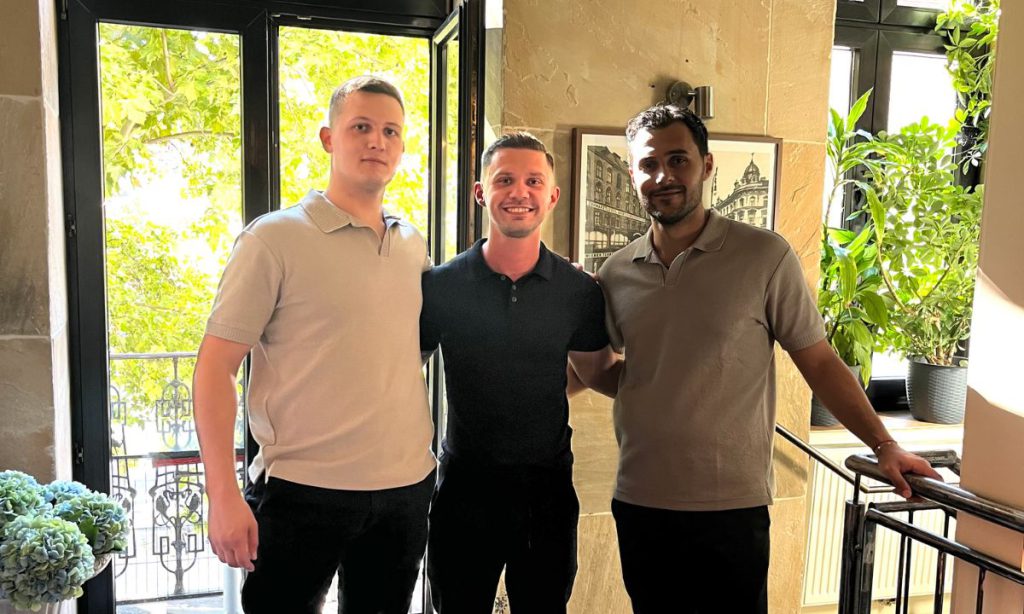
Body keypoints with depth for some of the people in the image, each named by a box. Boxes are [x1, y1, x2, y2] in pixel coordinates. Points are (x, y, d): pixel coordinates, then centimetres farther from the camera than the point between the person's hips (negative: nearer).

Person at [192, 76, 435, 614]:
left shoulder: (414, 246, 7)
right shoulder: (275, 237, -7)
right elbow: (214, 367, -9)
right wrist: (223, 494, -14)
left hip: (407, 488, 5)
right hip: (304, 491, -5)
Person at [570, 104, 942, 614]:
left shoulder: (764, 256, -8)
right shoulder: (615, 274, 3)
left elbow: (819, 362, -3)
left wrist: (883, 444, -7)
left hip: (731, 505, -3)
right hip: (639, 501, 4)